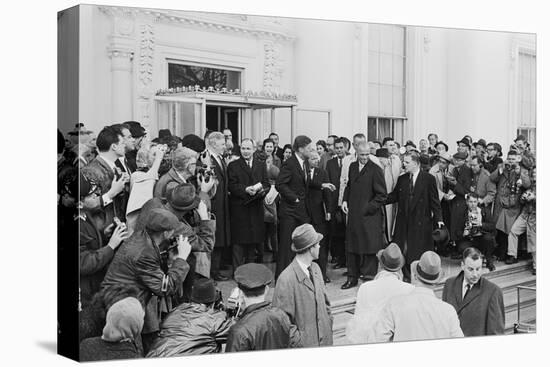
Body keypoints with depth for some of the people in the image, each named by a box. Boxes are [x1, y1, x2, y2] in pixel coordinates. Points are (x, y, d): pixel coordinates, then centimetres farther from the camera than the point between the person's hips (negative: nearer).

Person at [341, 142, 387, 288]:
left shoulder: (376, 170, -10)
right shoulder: (352, 167, 9)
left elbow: (382, 195, -10)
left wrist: (367, 208, -13)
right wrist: (345, 200, 6)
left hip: (370, 216, -6)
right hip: (353, 215, 6)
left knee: (370, 249, 0)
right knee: (351, 248, 12)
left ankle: (369, 277, 10)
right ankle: (352, 278, 23)